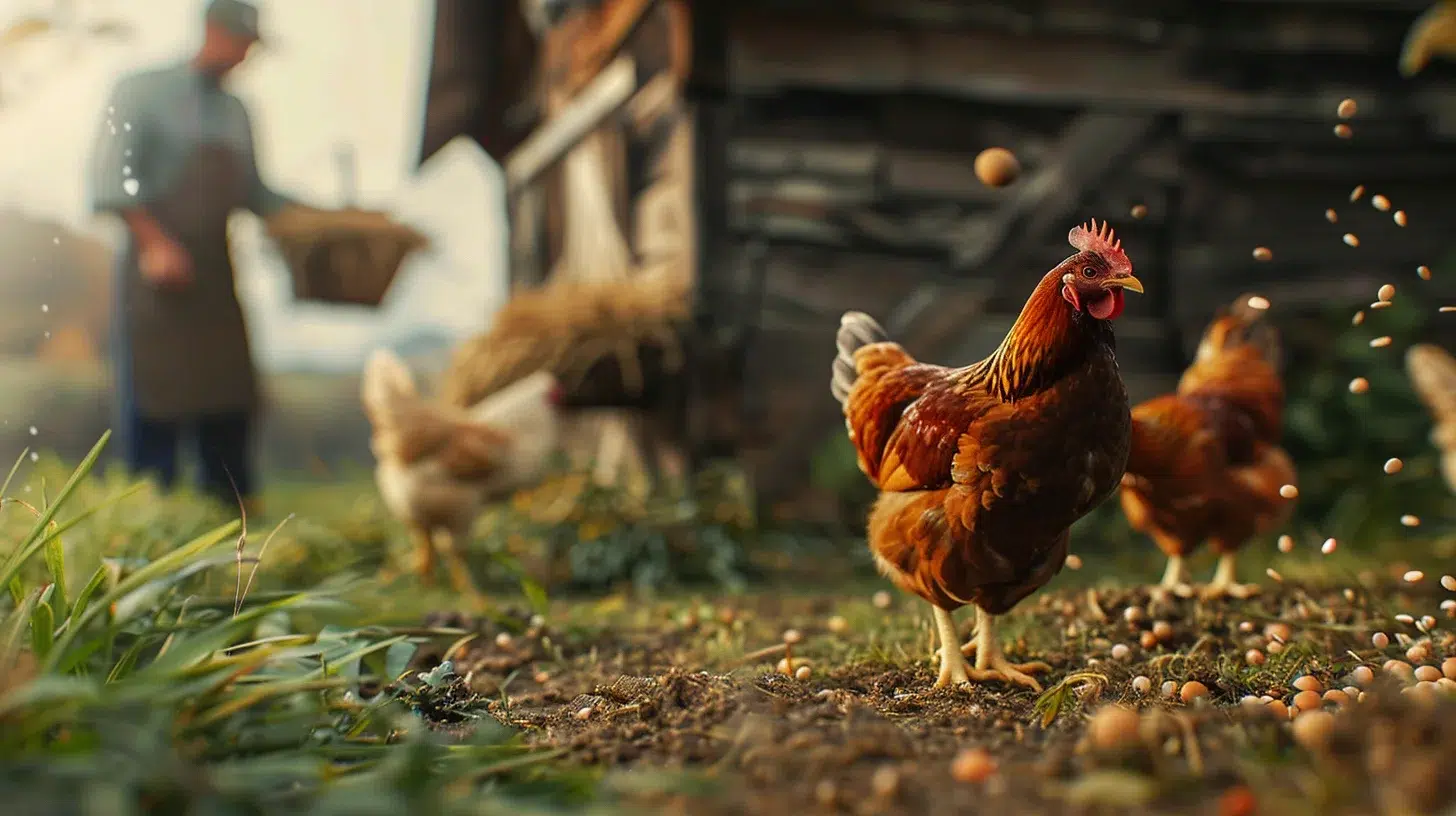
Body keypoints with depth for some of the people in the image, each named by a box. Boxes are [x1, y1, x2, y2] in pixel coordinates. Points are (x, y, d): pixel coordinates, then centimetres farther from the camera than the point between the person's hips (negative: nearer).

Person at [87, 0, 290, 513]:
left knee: (230, 402, 6)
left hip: (215, 277, 6)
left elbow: (254, 194, 19)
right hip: (155, 277, -6)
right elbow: (110, 180, -10)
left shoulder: (235, 112, 16)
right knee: (153, 403, -4)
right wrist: (155, 244, -20)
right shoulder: (144, 92, -2)